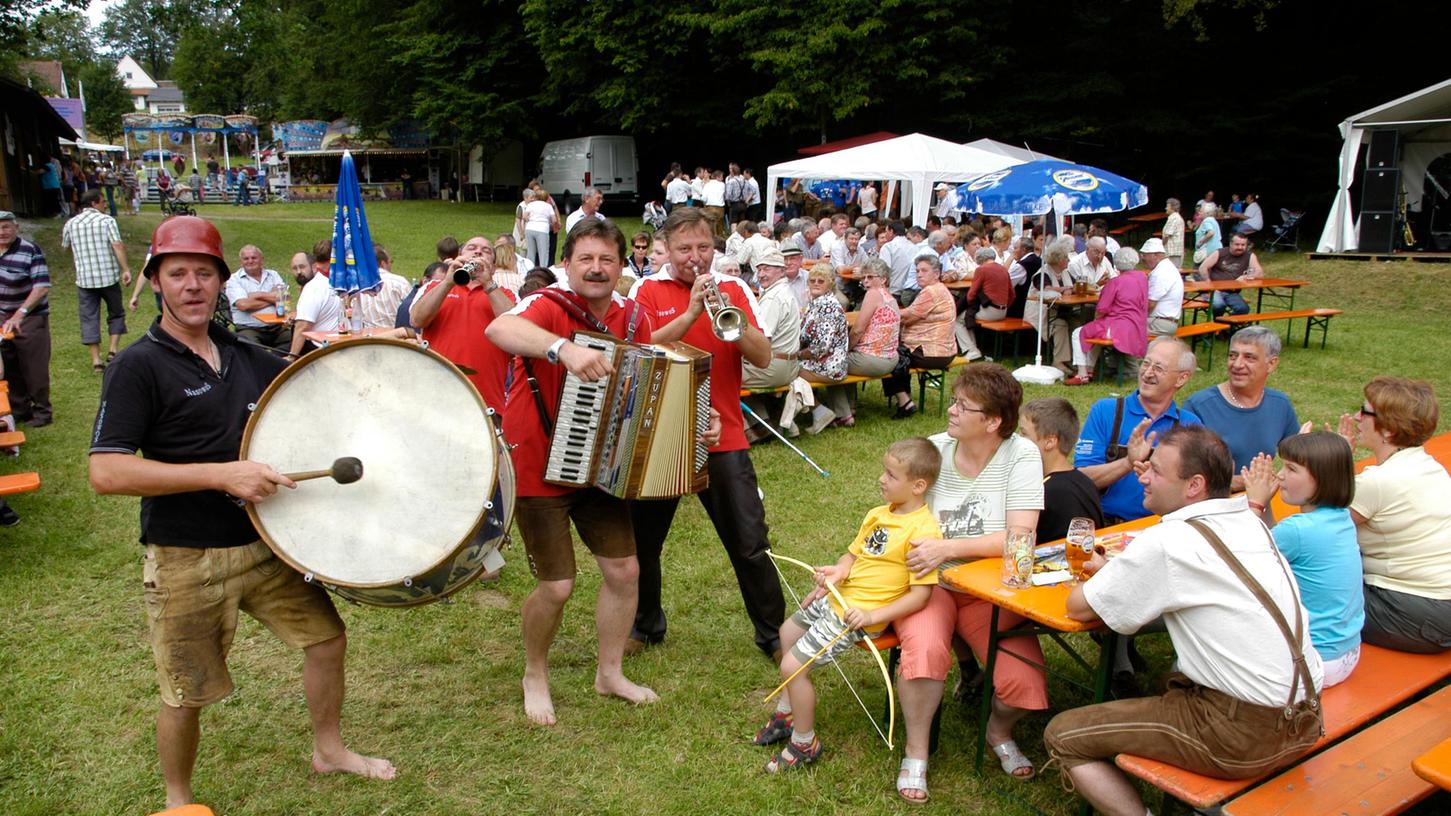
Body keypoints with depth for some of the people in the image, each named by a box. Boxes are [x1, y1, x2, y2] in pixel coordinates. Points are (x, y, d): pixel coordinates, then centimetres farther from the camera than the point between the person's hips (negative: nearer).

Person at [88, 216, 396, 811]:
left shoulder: (243, 356, 6)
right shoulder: (139, 366, -13)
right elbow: (105, 473, -22)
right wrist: (221, 474, -28)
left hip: (264, 543, 6)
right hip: (185, 561, -6)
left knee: (326, 636, 13)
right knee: (186, 694, 7)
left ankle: (329, 750, 36)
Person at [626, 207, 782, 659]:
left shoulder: (733, 288, 5)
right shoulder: (648, 290, 2)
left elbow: (763, 357, -5)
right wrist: (691, 312, -22)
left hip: (723, 436, 0)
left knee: (750, 544, 1)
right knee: (643, 540, 11)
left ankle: (772, 633, 19)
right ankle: (646, 625, 34)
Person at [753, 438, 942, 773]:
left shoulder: (922, 530, -23)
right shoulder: (878, 514, 4)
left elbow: (920, 594, -23)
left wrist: (871, 616, -28)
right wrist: (839, 570, -7)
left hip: (859, 615, -10)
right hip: (837, 598, 10)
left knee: (793, 666, -10)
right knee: (788, 632, 25)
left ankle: (805, 744, 12)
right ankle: (787, 713, 44)